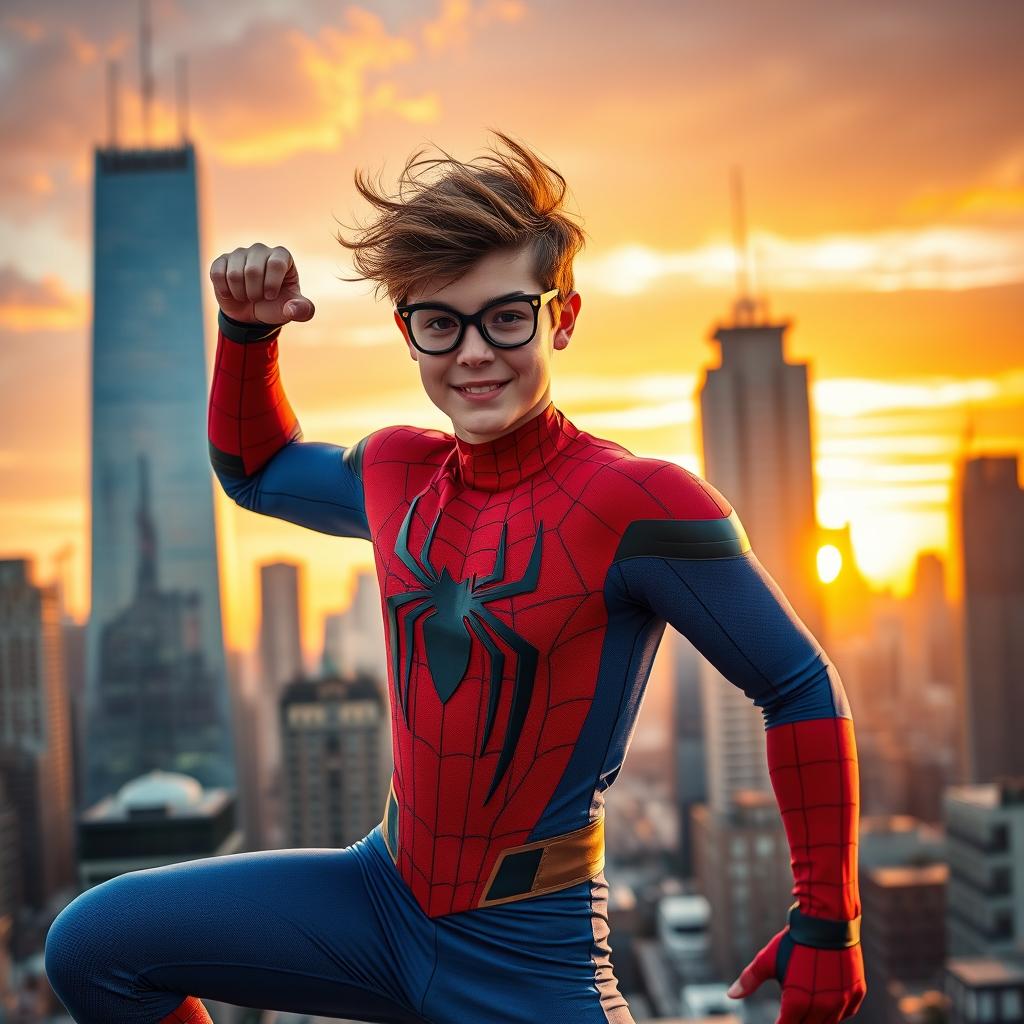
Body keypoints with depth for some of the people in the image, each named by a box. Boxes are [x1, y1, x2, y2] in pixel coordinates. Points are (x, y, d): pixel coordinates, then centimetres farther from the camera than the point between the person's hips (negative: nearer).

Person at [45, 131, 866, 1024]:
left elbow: (801, 689, -13)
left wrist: (828, 926, -10)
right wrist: (247, 332, 3)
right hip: (385, 893, 6)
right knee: (92, 949, 1)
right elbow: (254, 471, 21)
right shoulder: (396, 474, 0)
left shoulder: (640, 506, -20)